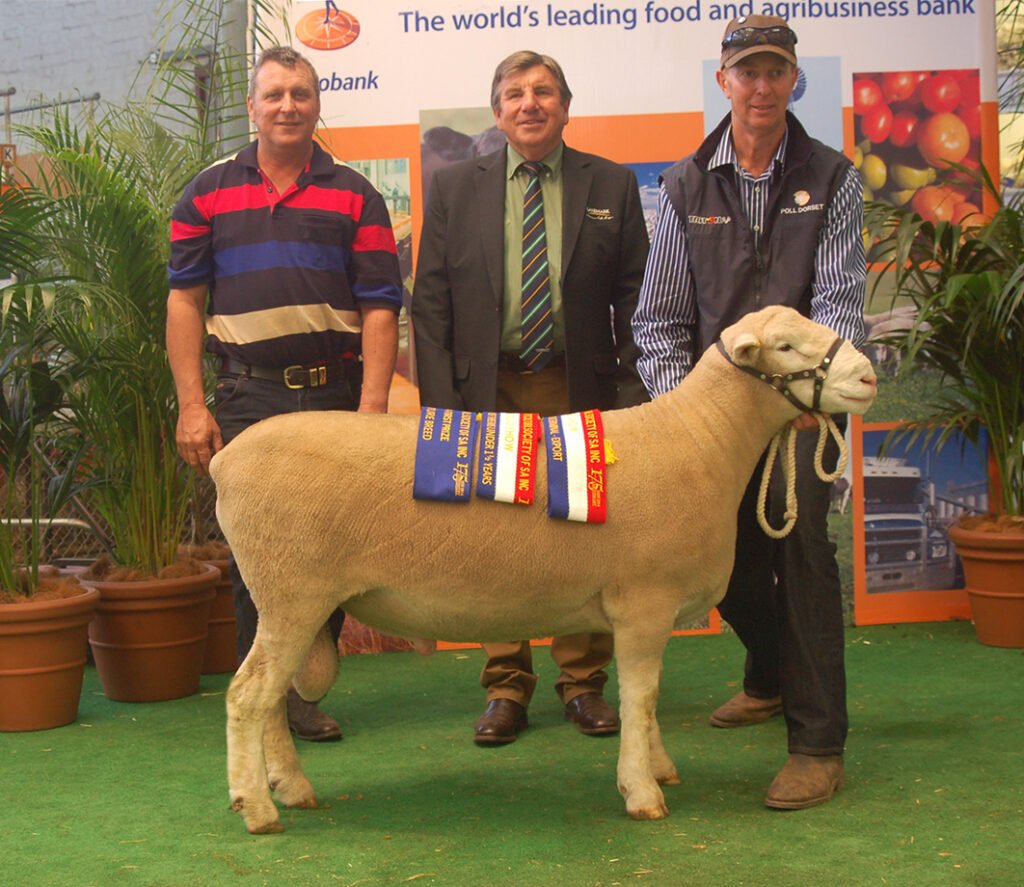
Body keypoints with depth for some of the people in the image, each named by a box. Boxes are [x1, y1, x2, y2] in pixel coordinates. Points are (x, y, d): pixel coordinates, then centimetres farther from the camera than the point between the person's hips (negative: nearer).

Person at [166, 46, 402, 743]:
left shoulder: (354, 197, 8)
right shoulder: (209, 194, 10)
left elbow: (380, 308, 2)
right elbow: (185, 301, 7)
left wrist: (372, 409, -8)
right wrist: (192, 406, -1)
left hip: (336, 397, 0)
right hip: (248, 400, 0)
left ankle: (304, 691, 16)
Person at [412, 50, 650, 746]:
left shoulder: (611, 186, 6)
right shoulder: (456, 188, 6)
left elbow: (635, 294, 5)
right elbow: (430, 302, 4)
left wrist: (631, 388, -5)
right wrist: (442, 399, -5)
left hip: (580, 386, 0)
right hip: (490, 388, 0)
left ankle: (584, 683, 18)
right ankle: (507, 689, 15)